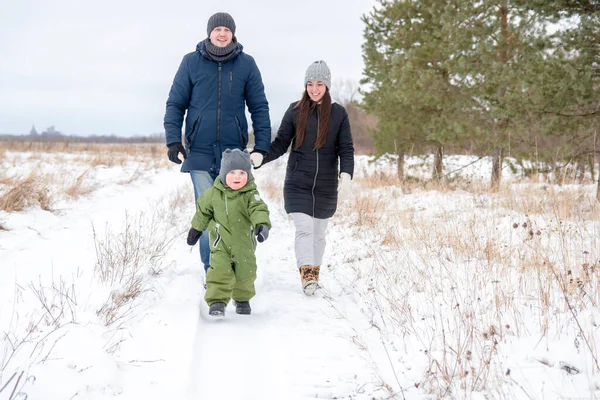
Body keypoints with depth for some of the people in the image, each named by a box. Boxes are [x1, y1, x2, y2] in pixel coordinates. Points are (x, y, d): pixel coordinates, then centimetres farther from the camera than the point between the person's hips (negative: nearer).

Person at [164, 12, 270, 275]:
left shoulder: (246, 64, 2)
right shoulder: (191, 62, 1)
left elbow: (259, 108, 5)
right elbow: (175, 103, 4)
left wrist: (262, 146, -2)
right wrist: (173, 140, -6)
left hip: (234, 153, 1)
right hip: (200, 153, 0)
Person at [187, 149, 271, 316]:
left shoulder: (250, 194, -13)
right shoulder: (213, 194, -6)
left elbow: (258, 210, -28)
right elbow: (203, 210, 10)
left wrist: (262, 224, -48)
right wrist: (196, 228, 20)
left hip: (244, 244, 0)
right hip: (221, 243, 0)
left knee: (244, 274, 13)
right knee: (220, 271, -16)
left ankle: (242, 299, 37)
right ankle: (217, 301, -8)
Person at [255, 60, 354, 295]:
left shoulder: (338, 114, 1)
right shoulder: (295, 111, 1)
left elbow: (346, 149, -1)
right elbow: (280, 144, 2)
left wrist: (346, 175, -19)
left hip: (326, 185, 1)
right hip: (297, 183, -1)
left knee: (319, 232, 13)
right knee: (303, 228, -15)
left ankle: (314, 272, 28)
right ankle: (306, 273, -17)